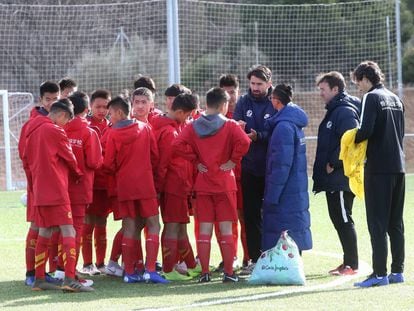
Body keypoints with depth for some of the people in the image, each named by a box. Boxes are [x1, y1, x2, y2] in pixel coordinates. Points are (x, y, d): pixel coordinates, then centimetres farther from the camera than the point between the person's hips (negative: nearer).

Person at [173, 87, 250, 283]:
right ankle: (229, 272, 0)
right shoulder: (229, 125, -6)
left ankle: (204, 272, 4)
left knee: (204, 228, 5)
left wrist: (196, 160, 0)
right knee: (226, 228, 1)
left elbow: (177, 145, -9)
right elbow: (243, 142, -23)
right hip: (224, 184, -3)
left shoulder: (194, 126, 3)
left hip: (202, 184, 3)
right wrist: (233, 160, -9)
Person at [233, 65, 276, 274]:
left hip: (272, 169, -3)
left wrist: (258, 136, -26)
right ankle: (255, 259, 10)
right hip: (249, 168, 3)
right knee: (251, 215, 5)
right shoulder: (244, 103, 7)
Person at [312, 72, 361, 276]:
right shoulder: (334, 111, 18)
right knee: (338, 219, 13)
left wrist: (333, 163, -19)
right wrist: (324, 167, 14)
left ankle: (352, 265, -2)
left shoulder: (345, 112, -14)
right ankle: (348, 261, 19)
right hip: (333, 179, 10)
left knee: (343, 220, -6)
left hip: (341, 177, -10)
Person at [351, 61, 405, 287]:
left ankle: (380, 273, -9)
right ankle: (397, 271, 13)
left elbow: (366, 131, -18)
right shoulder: (395, 99, 16)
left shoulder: (371, 98, -8)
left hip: (378, 167, -8)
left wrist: (351, 139, 0)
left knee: (377, 222, -6)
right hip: (398, 166, 8)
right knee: (396, 222, 11)